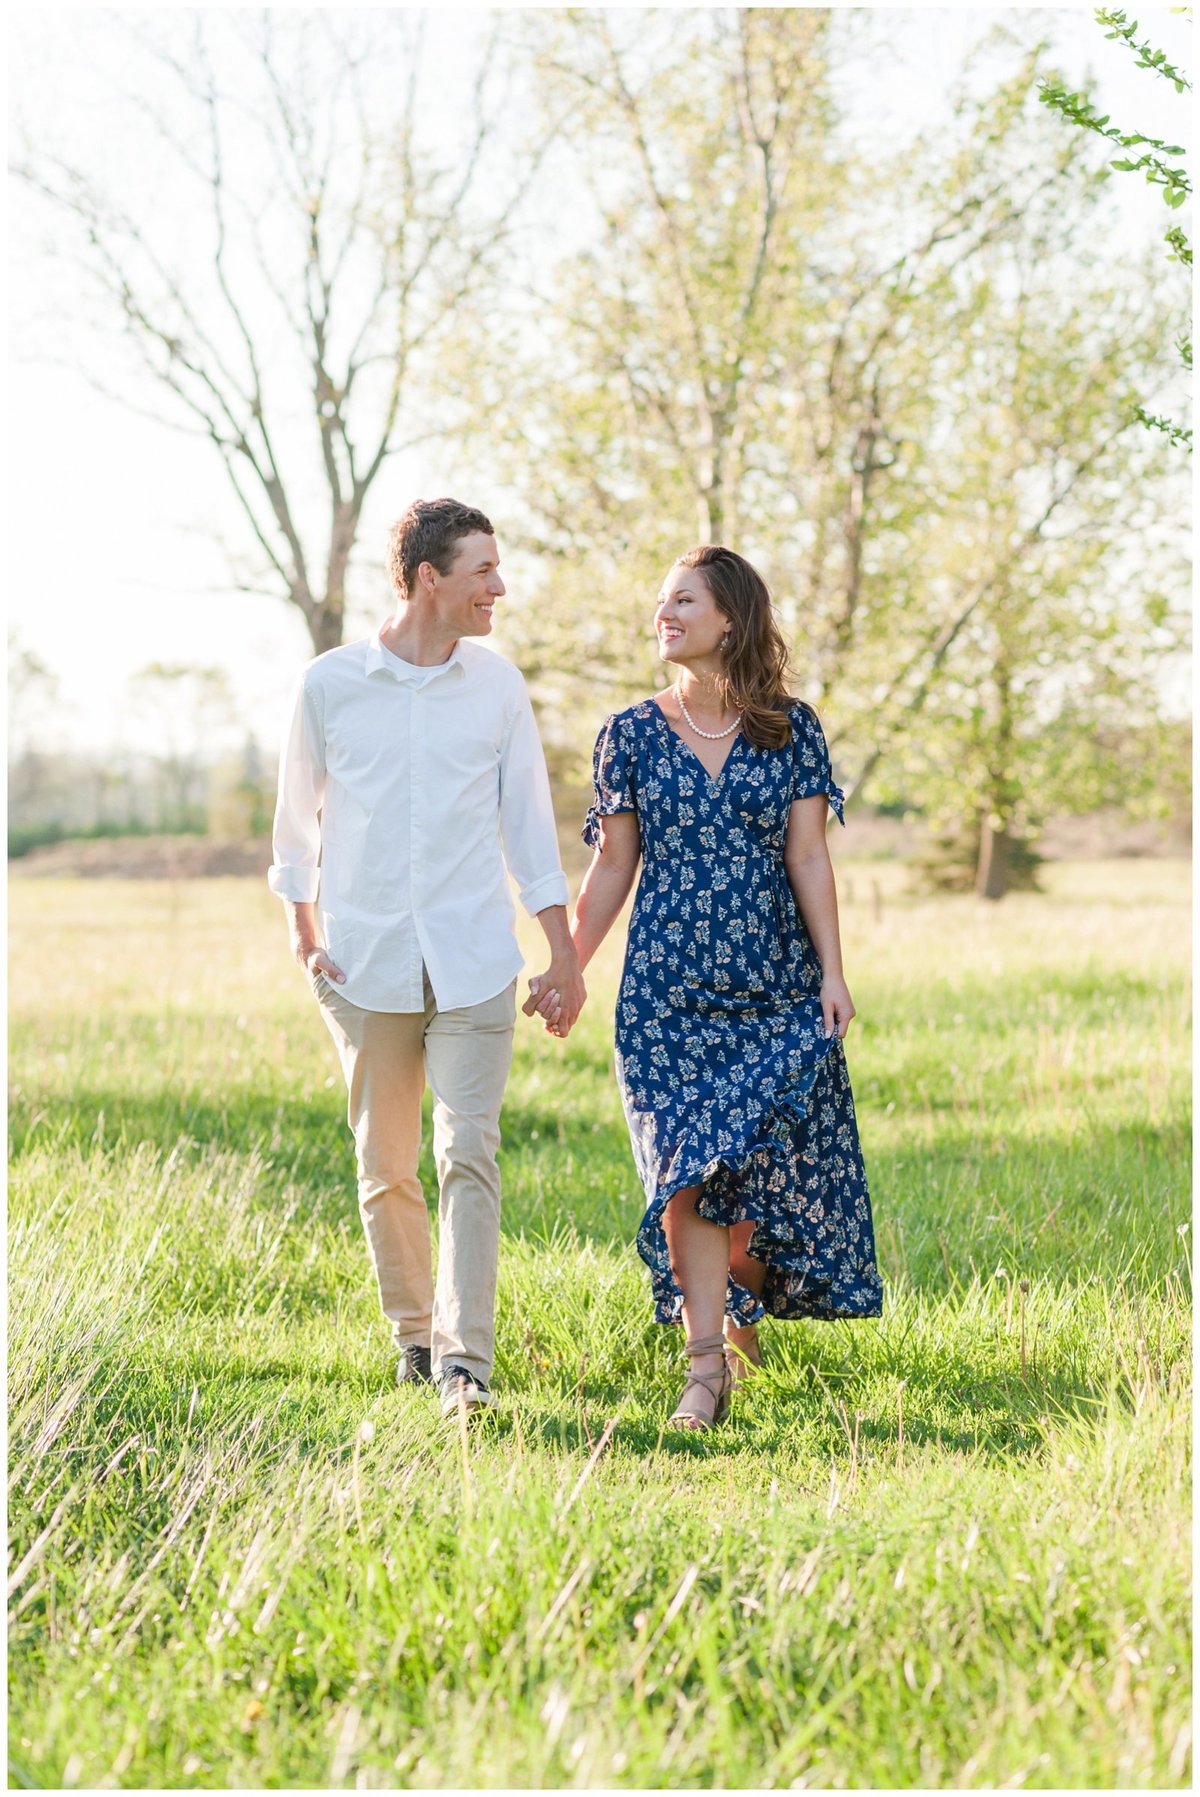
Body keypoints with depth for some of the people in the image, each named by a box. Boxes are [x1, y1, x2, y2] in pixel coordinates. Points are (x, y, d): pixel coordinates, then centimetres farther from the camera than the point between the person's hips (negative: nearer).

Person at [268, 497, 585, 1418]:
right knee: (385, 1166, 8)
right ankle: (413, 1332, 25)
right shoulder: (330, 683, -1)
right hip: (367, 961, 0)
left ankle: (465, 1358, -12)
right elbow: (299, 815, 11)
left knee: (469, 1154, -10)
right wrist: (304, 937, 7)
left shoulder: (498, 686, 4)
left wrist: (565, 956, 7)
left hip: (474, 961, 0)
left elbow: (529, 823, 9)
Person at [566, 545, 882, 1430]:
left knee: (768, 1162, 2)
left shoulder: (792, 731, 2)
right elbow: (612, 868, 7)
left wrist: (833, 973, -5)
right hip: (668, 988, 0)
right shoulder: (631, 735, 4)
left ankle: (739, 1300, 32)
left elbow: (809, 857, 1)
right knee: (690, 1167, -8)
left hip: (776, 987, 0)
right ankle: (706, 1364, -5)